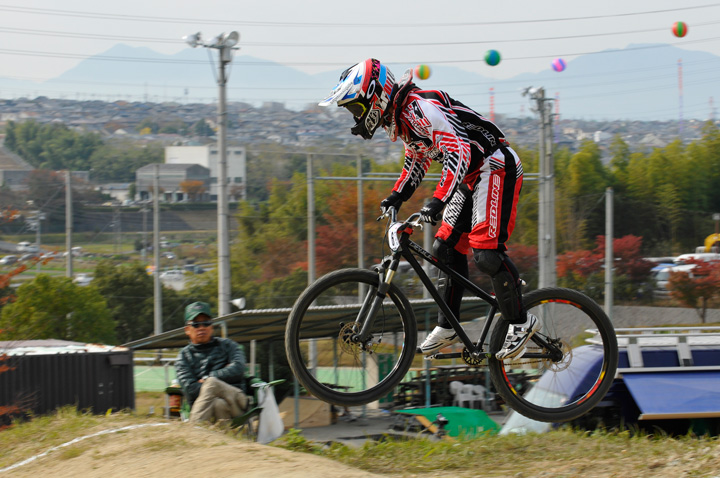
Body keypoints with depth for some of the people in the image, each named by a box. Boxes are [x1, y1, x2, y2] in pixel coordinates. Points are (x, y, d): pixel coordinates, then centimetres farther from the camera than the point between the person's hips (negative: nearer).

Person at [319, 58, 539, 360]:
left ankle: (520, 323, -6)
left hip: (496, 168, -10)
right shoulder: (397, 117, 9)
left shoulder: (421, 107, -24)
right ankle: (447, 328, 15)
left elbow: (458, 151, -33)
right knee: (446, 248, 7)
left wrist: (439, 200, -40)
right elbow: (417, 159, 25)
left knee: (486, 252, -18)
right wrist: (397, 196, 13)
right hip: (471, 179, 10)